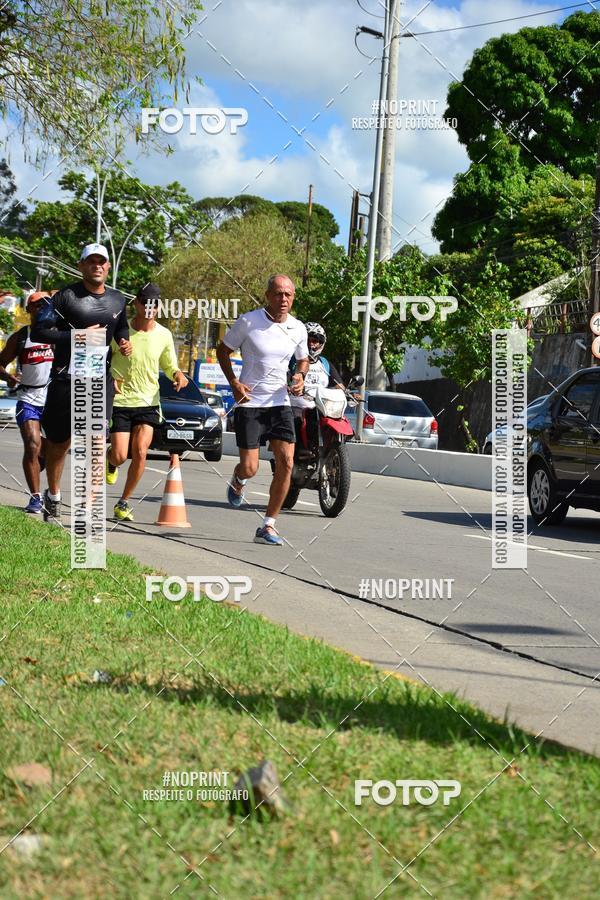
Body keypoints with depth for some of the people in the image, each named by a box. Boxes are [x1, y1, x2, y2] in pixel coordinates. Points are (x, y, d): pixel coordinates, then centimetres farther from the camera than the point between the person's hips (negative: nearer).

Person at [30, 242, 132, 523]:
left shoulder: (117, 300, 10)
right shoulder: (66, 296, -7)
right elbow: (38, 332, -9)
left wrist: (125, 343, 7)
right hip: (66, 379, -3)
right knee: (59, 442, 10)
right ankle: (53, 495, 32)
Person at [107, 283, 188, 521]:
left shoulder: (164, 335, 0)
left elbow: (169, 366, 13)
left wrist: (177, 374, -10)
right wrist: (110, 378, -15)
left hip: (148, 403, 2)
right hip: (120, 401, -2)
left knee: (140, 452, -10)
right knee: (120, 456, -5)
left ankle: (124, 502, 7)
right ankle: (110, 460, 35)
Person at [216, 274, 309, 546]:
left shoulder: (297, 328, 4)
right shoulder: (248, 322, -9)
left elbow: (303, 359, 22)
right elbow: (223, 350, 3)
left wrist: (300, 376, -1)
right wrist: (234, 383, -10)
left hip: (280, 403, 4)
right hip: (249, 403, -4)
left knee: (286, 463, -9)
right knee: (250, 468, -8)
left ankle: (267, 526, 1)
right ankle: (237, 481, 33)